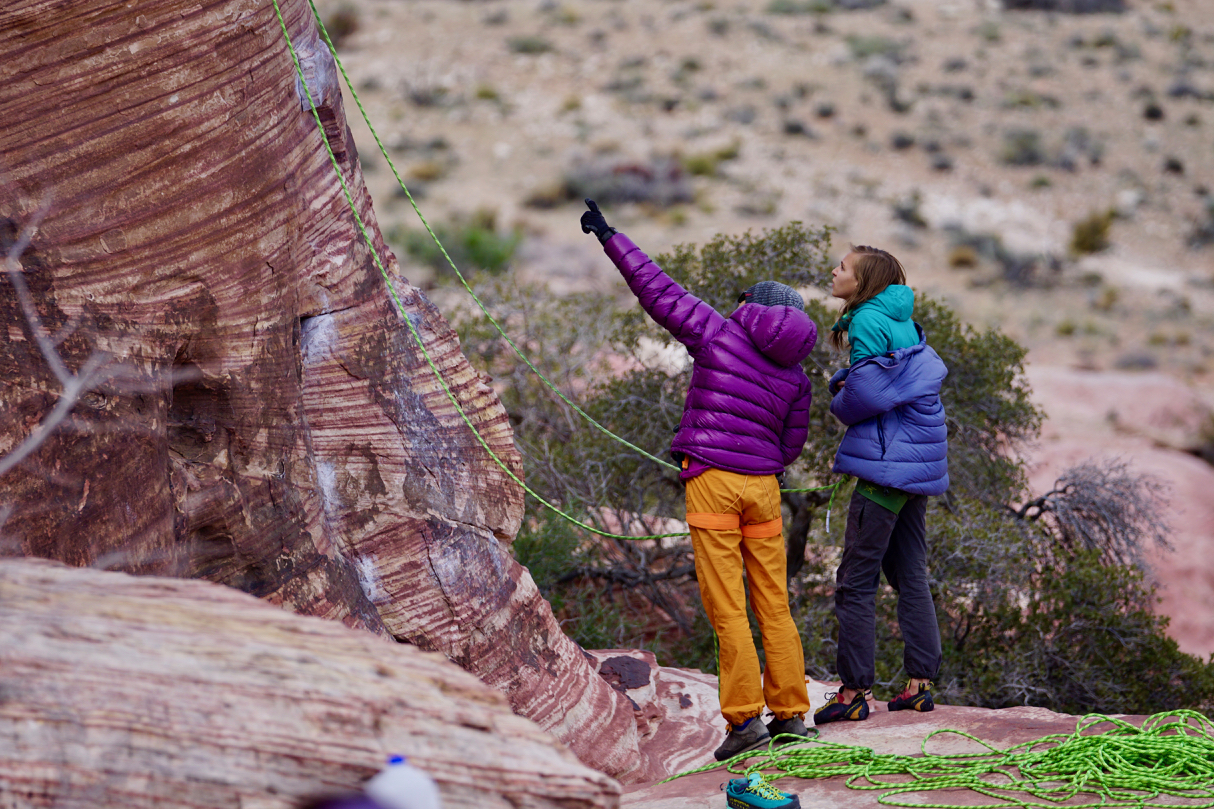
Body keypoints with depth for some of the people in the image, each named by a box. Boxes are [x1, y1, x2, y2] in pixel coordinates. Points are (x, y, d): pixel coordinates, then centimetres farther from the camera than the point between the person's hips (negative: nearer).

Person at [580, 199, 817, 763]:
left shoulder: (719, 331, 0)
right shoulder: (796, 375, 11)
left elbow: (657, 291, 4)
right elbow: (791, 445, 15)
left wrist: (610, 238, 12)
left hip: (712, 479, -4)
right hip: (763, 487, 4)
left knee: (726, 607, -4)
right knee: (774, 605, 10)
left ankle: (744, 718, -7)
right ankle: (790, 714, 10)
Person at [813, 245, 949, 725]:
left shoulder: (868, 322, -12)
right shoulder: (900, 321, 15)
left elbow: (863, 397, -16)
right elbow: (933, 373, 14)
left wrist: (839, 402, 7)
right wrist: (848, 387, 3)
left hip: (887, 461, -9)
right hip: (919, 463, 10)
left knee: (856, 578, -5)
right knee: (909, 574, 13)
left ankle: (854, 690, -4)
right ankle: (920, 684, 12)